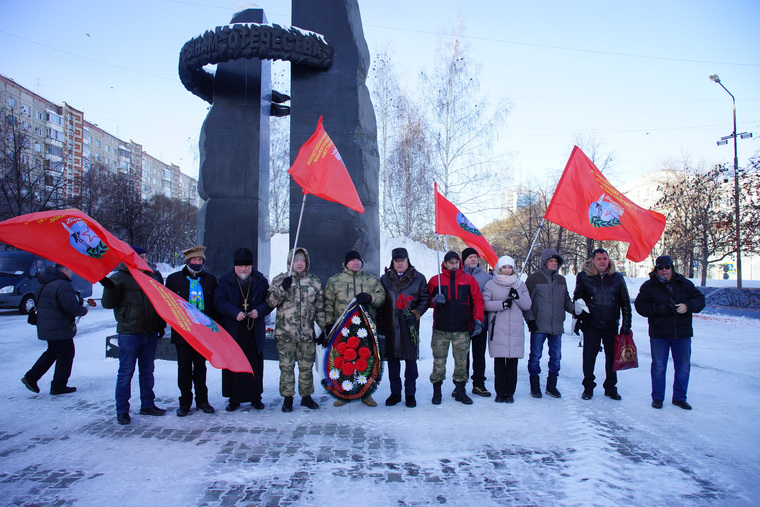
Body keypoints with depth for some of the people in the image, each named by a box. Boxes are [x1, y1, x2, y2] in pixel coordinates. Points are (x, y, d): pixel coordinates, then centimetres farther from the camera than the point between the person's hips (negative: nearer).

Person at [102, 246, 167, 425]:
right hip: (129, 333, -5)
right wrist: (109, 288, -25)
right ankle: (122, 410, 9)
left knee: (147, 371, 13)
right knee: (126, 372, -1)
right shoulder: (119, 278, -3)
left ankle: (147, 405, 24)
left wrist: (161, 325, 17)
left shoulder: (153, 276, 12)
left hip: (150, 333, 5)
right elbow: (108, 304, -6)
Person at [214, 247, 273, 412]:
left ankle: (256, 398, 20)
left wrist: (259, 311, -13)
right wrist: (235, 312, -20)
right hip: (231, 332, -1)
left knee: (255, 365, 7)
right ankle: (234, 399, 16)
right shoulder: (224, 281, 3)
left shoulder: (261, 281, 6)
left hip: (254, 332, 1)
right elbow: (219, 302, -7)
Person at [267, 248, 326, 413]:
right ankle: (287, 398, 14)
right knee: (287, 366, 3)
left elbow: (320, 308, 12)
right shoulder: (280, 280, 4)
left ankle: (306, 396, 21)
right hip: (285, 333, -1)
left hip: (307, 333, 1)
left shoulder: (314, 282, 9)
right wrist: (282, 288, -19)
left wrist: (324, 327, 6)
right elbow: (271, 302, -5)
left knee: (307, 366, 7)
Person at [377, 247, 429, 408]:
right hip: (390, 326, 2)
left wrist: (415, 314, -10)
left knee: (410, 359, 1)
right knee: (392, 359, 6)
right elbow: (379, 303, 12)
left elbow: (425, 299, 5)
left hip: (410, 326, -2)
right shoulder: (385, 279, 10)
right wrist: (380, 322, 4)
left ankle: (410, 394, 14)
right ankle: (395, 393, 19)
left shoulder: (419, 278, 5)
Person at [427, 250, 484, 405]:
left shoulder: (469, 280, 8)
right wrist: (435, 300, -9)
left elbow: (478, 301, 7)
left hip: (462, 330, 1)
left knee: (461, 361, 6)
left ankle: (461, 391, 18)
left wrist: (478, 320, -3)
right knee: (439, 361, 0)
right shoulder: (435, 281, 7)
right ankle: (436, 391, 13)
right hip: (440, 329, 0)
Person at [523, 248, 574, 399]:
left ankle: (551, 385, 22)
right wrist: (530, 318, -10)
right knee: (535, 356, 1)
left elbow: (566, 301, 20)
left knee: (556, 356, 9)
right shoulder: (534, 278, -2)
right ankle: (535, 386, 14)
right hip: (538, 325, -5)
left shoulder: (561, 280, 14)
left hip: (557, 325, 5)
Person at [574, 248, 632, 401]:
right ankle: (588, 387, 17)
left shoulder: (617, 277, 5)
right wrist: (577, 318, 1)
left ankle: (610, 388, 25)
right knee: (589, 356, 2)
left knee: (612, 357, 10)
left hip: (611, 325, 2)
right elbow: (577, 299, 7)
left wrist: (626, 324, 5)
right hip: (591, 325, -2)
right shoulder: (583, 276, -1)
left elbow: (625, 302, 10)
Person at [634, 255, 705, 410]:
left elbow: (700, 299, 7)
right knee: (658, 366, 4)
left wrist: (688, 306, -14)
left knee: (683, 366, 9)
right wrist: (656, 309, -18)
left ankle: (679, 397, 24)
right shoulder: (649, 286, 1)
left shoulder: (684, 284, 7)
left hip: (683, 333, 2)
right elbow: (640, 305, -1)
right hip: (659, 334, -2)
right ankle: (657, 397, 17)